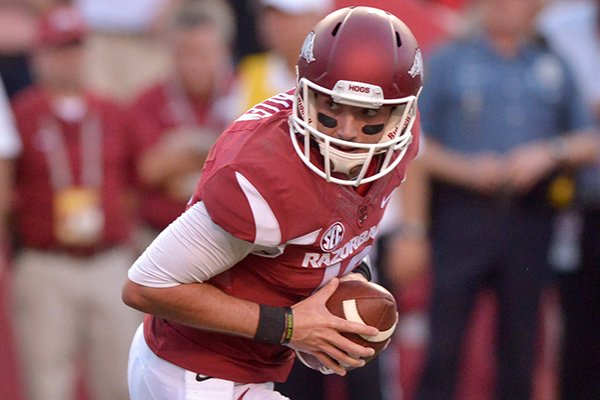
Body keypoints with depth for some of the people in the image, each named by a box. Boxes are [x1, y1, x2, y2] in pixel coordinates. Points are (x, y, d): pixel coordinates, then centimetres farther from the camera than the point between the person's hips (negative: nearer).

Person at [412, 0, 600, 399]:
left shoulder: (555, 69, 14)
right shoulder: (445, 63, 6)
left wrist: (550, 153, -7)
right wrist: (466, 169, -13)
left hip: (530, 220, 3)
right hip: (462, 214, -3)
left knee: (521, 343, 5)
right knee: (444, 340, -7)